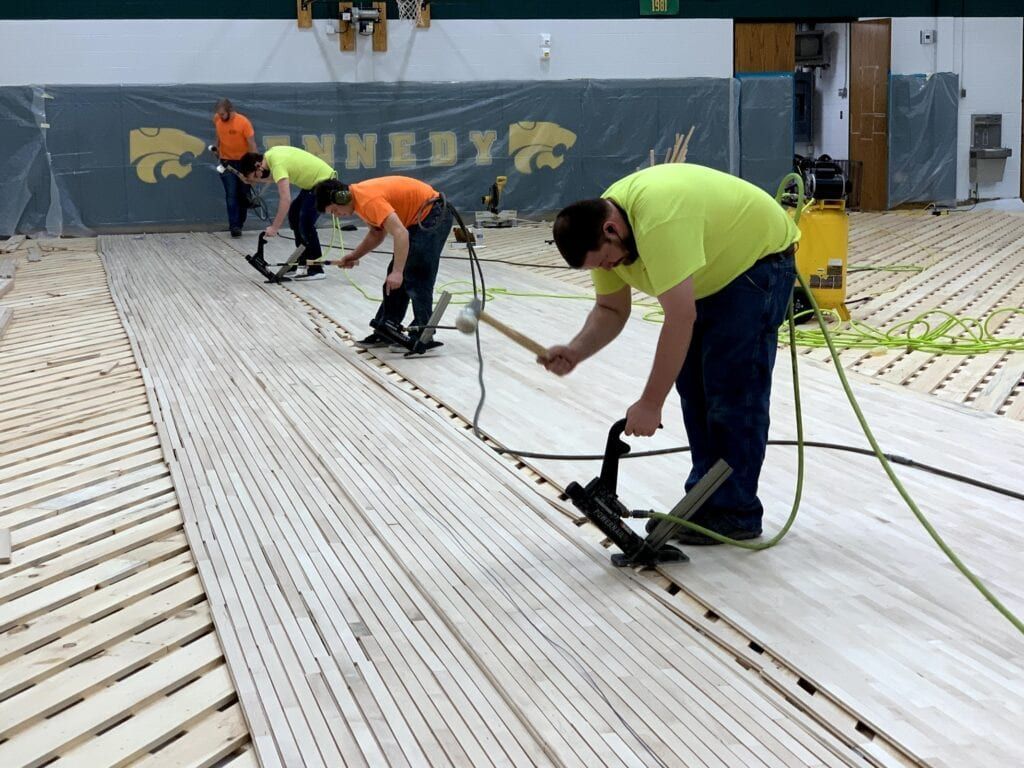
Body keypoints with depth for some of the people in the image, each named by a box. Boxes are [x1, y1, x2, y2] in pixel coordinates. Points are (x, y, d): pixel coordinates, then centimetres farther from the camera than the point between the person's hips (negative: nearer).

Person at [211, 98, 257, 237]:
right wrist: (217, 148, 11)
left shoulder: (243, 122, -18)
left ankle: (239, 224, 21)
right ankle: (234, 226, -9)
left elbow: (252, 144, -16)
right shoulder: (217, 120, -6)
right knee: (231, 195, -7)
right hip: (227, 162, 2)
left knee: (243, 194, 7)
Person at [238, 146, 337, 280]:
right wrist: (250, 179, 4)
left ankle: (316, 268, -8)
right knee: (294, 214, 15)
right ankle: (304, 261, 21)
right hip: (314, 182, 11)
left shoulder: (278, 164, -26)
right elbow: (269, 178, 19)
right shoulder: (270, 154, 1)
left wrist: (274, 228, -30)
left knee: (306, 224, -16)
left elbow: (285, 200, -32)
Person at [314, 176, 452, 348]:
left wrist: (397, 272, -39)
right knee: (396, 280, 11)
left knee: (417, 279, -12)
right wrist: (354, 256, 4)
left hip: (433, 216, -10)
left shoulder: (368, 199, -26)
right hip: (416, 219, 10)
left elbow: (400, 233, -34)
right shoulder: (359, 197, 4)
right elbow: (376, 234, 15)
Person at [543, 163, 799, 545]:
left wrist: (650, 404, -34)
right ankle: (705, 499, 15)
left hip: (759, 260, -9)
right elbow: (610, 309, -1)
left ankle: (736, 511, -2)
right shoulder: (600, 226, -9)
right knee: (692, 381, 7)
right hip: (713, 269, 9)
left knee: (733, 387, -11)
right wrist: (575, 352, -19)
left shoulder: (658, 221, -37)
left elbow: (681, 318, -38)